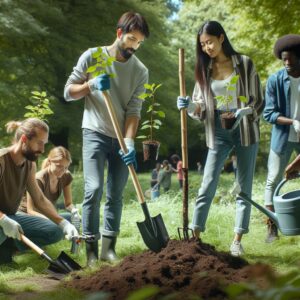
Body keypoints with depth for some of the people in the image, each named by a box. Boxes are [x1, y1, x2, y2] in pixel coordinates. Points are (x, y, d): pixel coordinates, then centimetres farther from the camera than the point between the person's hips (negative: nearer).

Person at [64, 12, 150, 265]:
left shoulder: (140, 71, 2)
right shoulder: (92, 57, -1)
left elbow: (134, 110, -5)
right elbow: (69, 92, 1)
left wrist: (130, 141, -19)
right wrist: (91, 84, -17)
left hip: (122, 139, 3)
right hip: (96, 134, -3)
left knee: (115, 194, 4)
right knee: (94, 189, -13)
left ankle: (108, 247, 11)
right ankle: (91, 248, -7)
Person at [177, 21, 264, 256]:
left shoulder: (244, 64, -4)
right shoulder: (204, 69, 4)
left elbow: (259, 101, -3)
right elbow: (200, 107, 3)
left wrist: (244, 111, -23)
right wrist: (189, 106, -19)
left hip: (245, 129, -1)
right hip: (218, 132, 2)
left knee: (245, 187, 4)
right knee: (208, 186, -3)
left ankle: (237, 240, 11)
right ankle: (195, 236, 0)